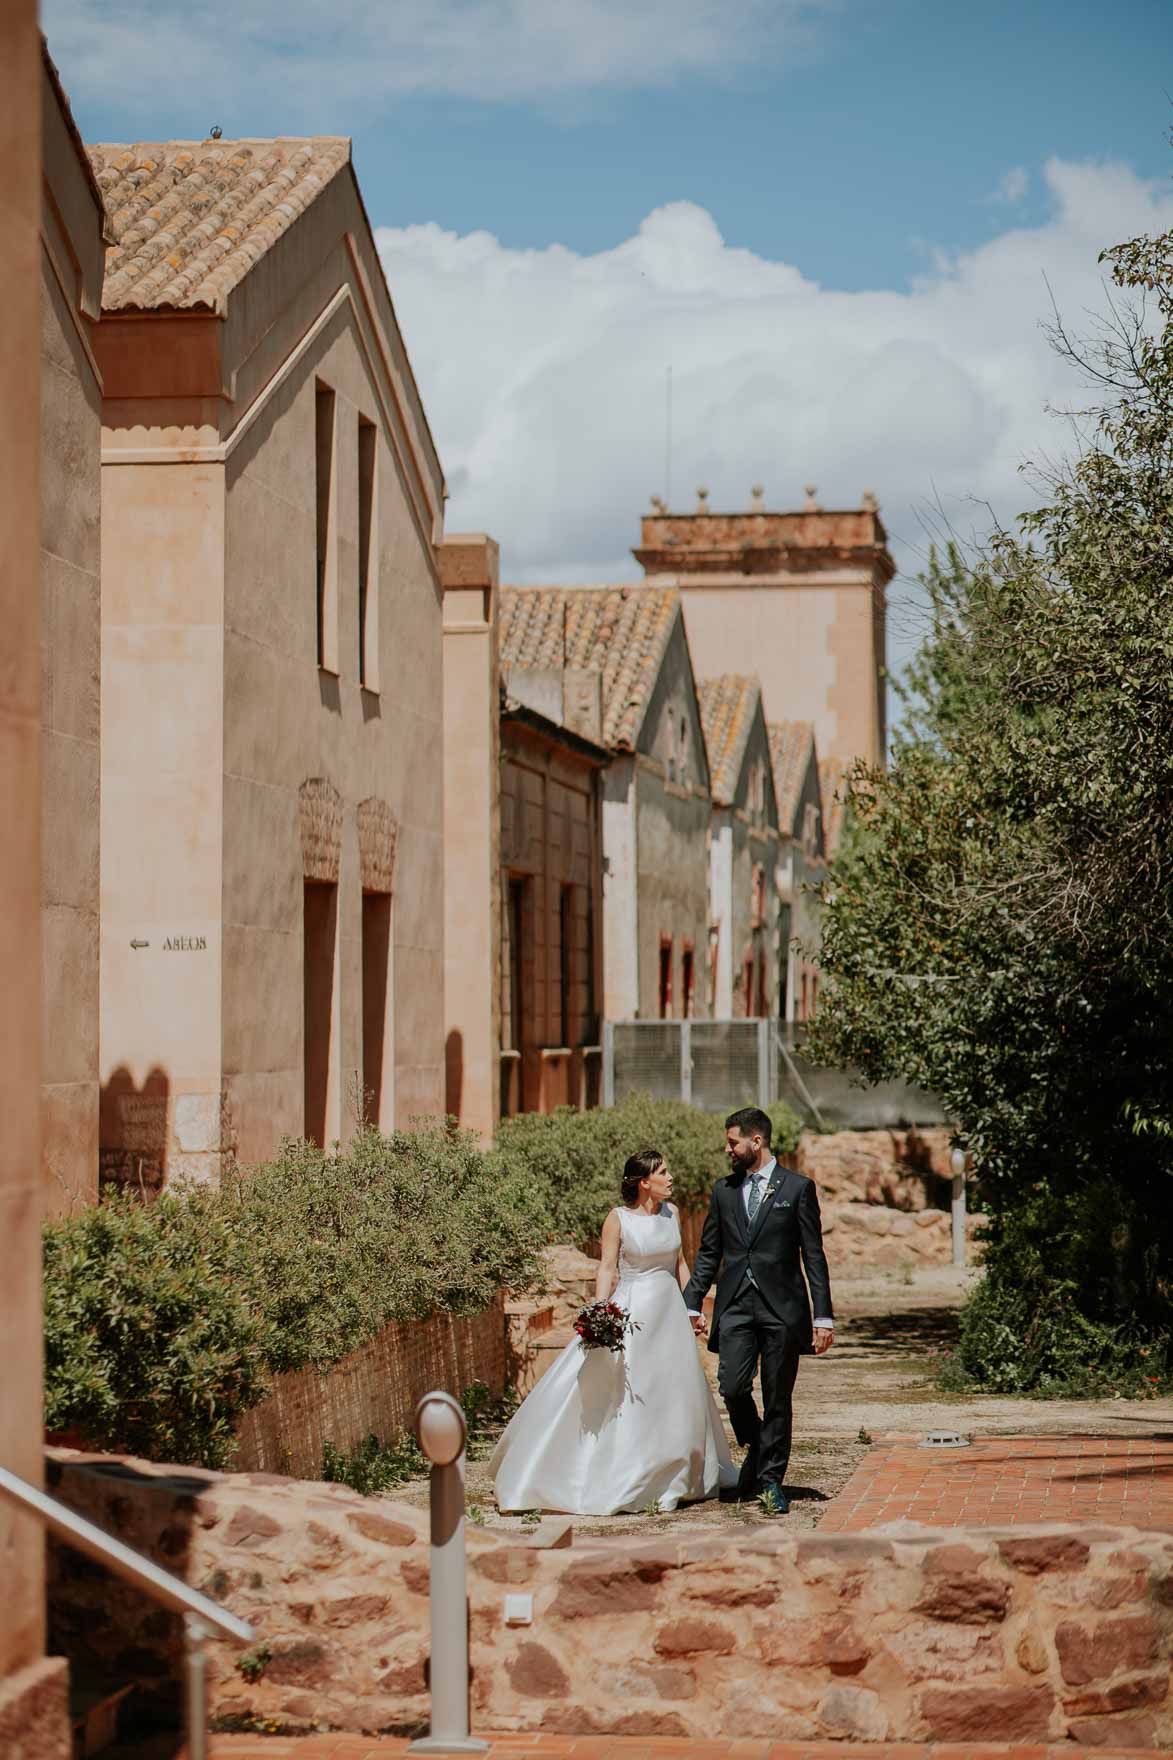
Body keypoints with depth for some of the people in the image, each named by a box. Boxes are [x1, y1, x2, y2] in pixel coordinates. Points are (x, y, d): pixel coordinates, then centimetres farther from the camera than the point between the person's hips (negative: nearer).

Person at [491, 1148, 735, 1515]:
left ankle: (669, 1482, 18)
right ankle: (624, 1481, 1)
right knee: (626, 1397, -6)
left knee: (673, 1397, 7)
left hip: (669, 1312, 5)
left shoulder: (671, 1213, 7)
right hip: (631, 1312, -5)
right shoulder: (618, 1219, -8)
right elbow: (606, 1269, -11)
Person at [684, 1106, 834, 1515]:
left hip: (782, 1308, -2)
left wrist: (823, 1316, -4)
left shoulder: (798, 1188, 2)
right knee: (733, 1388, -10)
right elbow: (708, 1254, 16)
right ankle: (755, 1447, 18)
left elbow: (813, 1256, 1)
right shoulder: (724, 1190, 12)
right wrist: (692, 1303, 7)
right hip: (735, 1306, 2)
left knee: (778, 1399, 1)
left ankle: (771, 1480, 12)